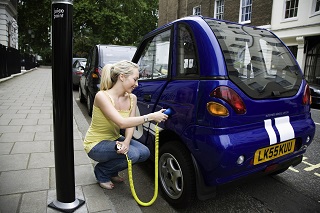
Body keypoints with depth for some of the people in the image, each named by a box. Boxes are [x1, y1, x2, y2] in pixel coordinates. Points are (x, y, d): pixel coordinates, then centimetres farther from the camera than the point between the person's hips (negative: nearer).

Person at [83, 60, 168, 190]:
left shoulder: (132, 98, -5)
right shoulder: (102, 96, -26)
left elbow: (130, 125, -8)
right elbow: (122, 122, -36)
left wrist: (126, 142, -29)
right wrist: (151, 117, -35)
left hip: (114, 139, 7)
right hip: (95, 144, -6)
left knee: (144, 153, -14)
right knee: (132, 154, -28)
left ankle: (112, 172, 12)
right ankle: (101, 172, 3)